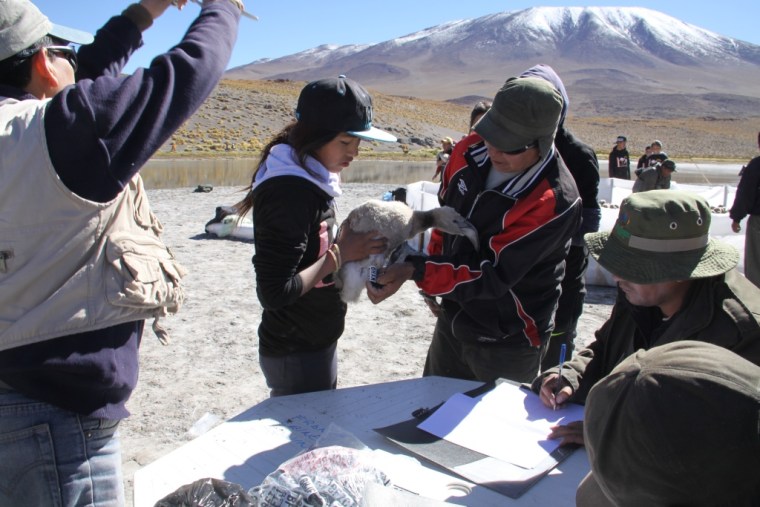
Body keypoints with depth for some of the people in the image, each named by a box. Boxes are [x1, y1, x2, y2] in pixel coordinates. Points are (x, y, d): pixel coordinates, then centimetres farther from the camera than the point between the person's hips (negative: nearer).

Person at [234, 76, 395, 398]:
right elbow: (274, 292, -27)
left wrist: (350, 247, -6)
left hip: (317, 343, 9)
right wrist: (339, 256, -21)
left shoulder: (310, 179, 4)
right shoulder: (289, 193, -25)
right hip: (296, 355, -9)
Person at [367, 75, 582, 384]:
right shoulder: (470, 151, -11)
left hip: (507, 340, -6)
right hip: (452, 320, 6)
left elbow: (492, 275, -29)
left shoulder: (556, 202, -30)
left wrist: (416, 272, -36)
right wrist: (434, 281, 10)